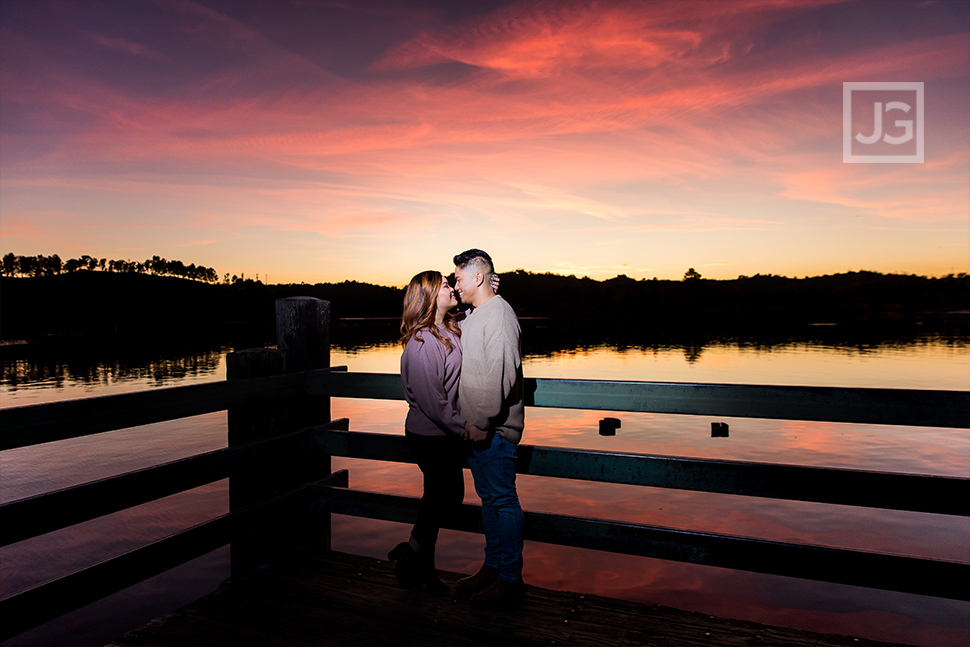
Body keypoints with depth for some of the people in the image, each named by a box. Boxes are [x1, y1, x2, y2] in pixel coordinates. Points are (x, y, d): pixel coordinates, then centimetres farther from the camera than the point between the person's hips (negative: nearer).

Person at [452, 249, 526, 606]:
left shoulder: (498, 315, -15)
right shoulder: (474, 315, 16)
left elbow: (501, 375, -23)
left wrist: (482, 422, -22)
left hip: (494, 429, -10)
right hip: (477, 428, 10)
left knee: (503, 501, 0)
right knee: (488, 498, 17)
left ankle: (511, 579, 12)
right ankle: (491, 568, 29)